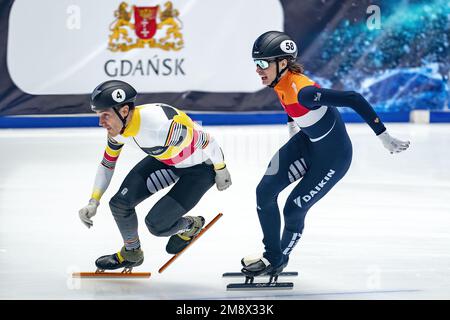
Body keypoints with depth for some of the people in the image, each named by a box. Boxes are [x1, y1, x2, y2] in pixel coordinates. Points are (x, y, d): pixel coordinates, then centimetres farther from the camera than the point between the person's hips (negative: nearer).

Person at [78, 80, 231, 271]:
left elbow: (207, 142, -26)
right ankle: (131, 253, 21)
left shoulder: (162, 125, -41)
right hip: (166, 160, 7)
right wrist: (93, 203, -4)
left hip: (202, 165, -7)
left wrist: (221, 171, -10)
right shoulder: (118, 128, -15)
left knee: (156, 224, -12)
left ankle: (190, 227, 22)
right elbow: (107, 165, 3)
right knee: (120, 203, -5)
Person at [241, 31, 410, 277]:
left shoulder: (302, 91, -37)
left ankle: (277, 261, 28)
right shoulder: (280, 81, -12)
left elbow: (353, 100, -40)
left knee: (293, 210, 0)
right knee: (265, 192, 4)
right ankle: (271, 254, 23)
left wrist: (384, 137, -37)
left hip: (333, 155, -8)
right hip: (306, 141, 8)